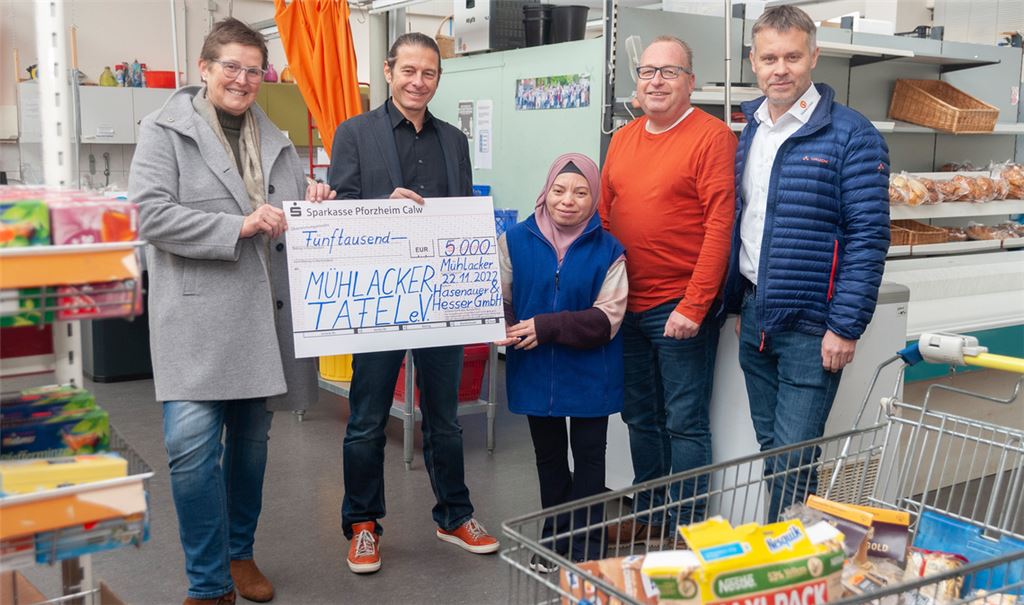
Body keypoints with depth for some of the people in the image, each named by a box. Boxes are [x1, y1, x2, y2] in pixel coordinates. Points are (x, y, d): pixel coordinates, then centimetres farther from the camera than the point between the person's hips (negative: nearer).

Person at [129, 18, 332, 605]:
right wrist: (238, 227, -19)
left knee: (252, 441, 13)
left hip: (264, 315, 5)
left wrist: (314, 206, -1)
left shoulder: (275, 140, 16)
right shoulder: (165, 131, 1)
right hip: (198, 318, -5)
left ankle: (241, 554, 31)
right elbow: (152, 214, -11)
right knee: (192, 447, -11)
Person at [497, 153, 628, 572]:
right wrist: (501, 327, -25)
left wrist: (547, 326, -26)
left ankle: (587, 546, 26)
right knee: (548, 456, 18)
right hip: (535, 372, 2)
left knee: (588, 456, 10)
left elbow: (606, 319, -15)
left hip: (589, 375, -2)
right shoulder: (516, 240, -5)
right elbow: (499, 299, -2)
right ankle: (554, 539, 35)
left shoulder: (608, 250, -10)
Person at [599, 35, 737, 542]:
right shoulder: (622, 140, 11)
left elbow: (720, 226, -15)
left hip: (680, 308, -7)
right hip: (627, 305, 7)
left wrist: (694, 306, -18)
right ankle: (648, 514, 31)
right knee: (640, 417, 16)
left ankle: (687, 528, 15)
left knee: (684, 421, 1)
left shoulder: (712, 137, -9)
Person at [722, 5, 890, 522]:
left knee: (792, 462, -2)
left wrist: (846, 328, -16)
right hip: (754, 316, 6)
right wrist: (736, 303, 14)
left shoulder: (851, 136, -10)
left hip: (811, 324, -6)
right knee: (770, 450, 17)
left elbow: (868, 237, -13)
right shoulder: (751, 130, 10)